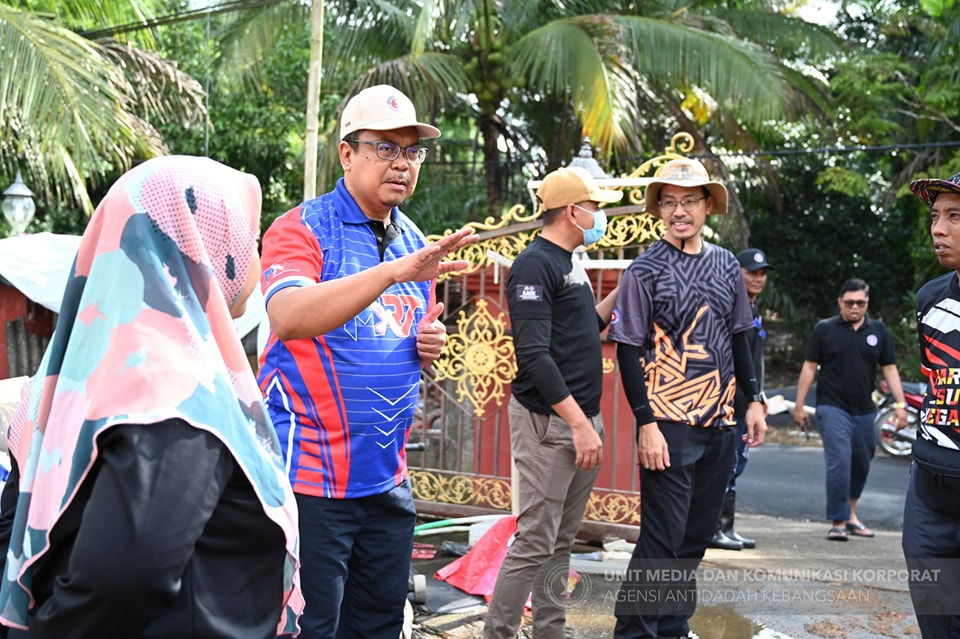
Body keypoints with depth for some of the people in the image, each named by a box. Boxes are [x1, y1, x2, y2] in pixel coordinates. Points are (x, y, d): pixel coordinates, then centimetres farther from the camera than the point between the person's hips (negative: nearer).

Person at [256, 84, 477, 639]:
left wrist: (431, 342, 0)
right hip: (311, 478, -7)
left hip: (388, 478, 7)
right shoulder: (303, 229, -9)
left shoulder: (415, 243, 11)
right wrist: (396, 271, -38)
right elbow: (289, 316, -29)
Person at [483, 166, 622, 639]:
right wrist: (579, 423, -22)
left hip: (580, 420, 10)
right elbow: (534, 354, -20)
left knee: (562, 542, 13)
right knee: (536, 543, -7)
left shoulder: (570, 264, 17)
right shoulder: (535, 265, -13)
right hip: (548, 423, -9)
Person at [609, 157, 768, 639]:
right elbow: (628, 351, -9)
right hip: (669, 424, -6)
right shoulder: (645, 270, -7)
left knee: (696, 535, 13)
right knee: (663, 538, -5)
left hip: (720, 422, 6)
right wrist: (646, 424, -15)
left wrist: (754, 400, 13)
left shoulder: (726, 265, 9)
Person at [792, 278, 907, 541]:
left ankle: (850, 513, 32)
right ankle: (838, 522, -8)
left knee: (861, 466, 13)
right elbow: (809, 368, 0)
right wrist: (799, 406, -3)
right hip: (832, 408, -4)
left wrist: (901, 404, -2)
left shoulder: (879, 331, 8)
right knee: (839, 463, -14)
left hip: (864, 411, 4)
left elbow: (889, 369, 8)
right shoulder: (824, 329, 0)